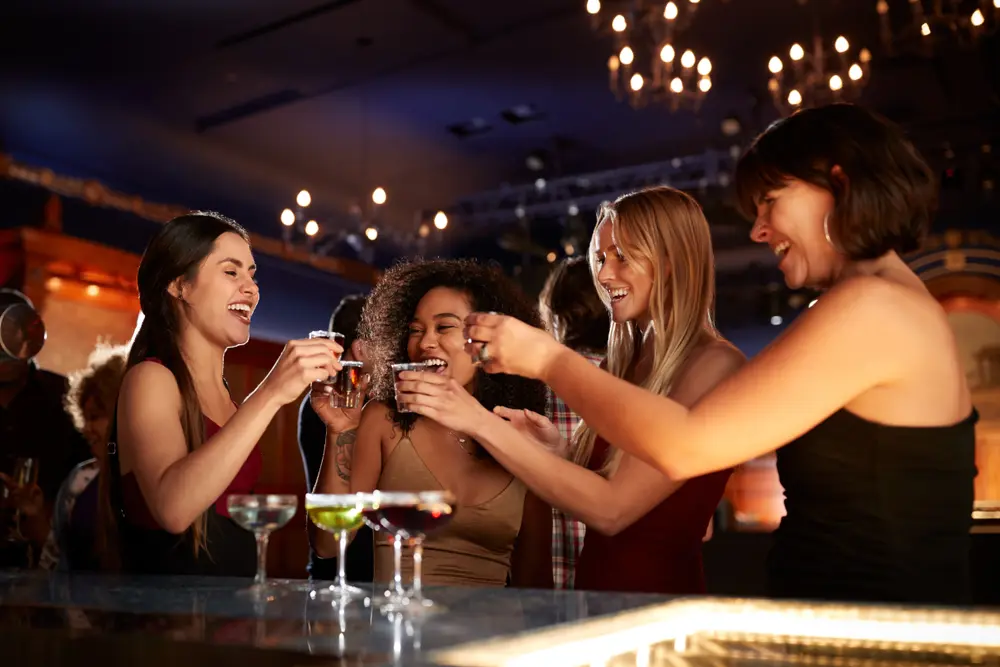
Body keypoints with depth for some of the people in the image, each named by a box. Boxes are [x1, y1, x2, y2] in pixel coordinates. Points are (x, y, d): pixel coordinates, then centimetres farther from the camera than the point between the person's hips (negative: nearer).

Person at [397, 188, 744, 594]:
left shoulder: (715, 365, -10)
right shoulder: (631, 361, 9)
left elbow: (611, 508, -18)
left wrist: (481, 423, -20)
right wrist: (553, 443, -4)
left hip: (658, 596, -6)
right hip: (595, 590, 6)